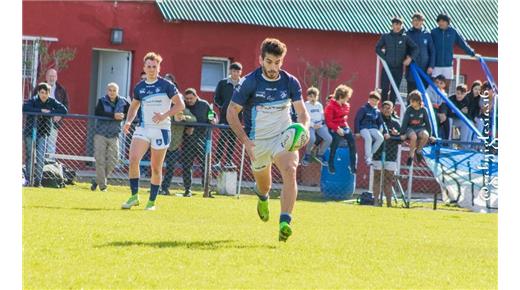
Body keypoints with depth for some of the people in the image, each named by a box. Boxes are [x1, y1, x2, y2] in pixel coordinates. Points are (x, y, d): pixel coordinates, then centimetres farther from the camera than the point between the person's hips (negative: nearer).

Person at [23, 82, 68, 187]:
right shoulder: (33, 100, -8)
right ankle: (28, 179, 10)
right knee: (29, 156, 3)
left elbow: (64, 110, -6)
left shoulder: (52, 102, -1)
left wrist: (50, 112, -16)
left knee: (40, 158, -7)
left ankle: (37, 181, -6)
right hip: (30, 132, -1)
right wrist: (41, 111, -26)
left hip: (42, 133, 1)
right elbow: (25, 108, -26)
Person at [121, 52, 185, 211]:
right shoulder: (139, 87, 9)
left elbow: (180, 105, -4)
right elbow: (134, 106, 23)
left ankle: (152, 202, 15)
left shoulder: (166, 85, -4)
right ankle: (134, 196, -8)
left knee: (156, 168, 3)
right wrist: (128, 121, 5)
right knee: (133, 159, -17)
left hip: (161, 129, -3)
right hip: (143, 128, 3)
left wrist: (164, 115, -18)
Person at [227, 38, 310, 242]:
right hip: (257, 140, 0)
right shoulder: (250, 82, -13)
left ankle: (285, 223, -33)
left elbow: (302, 112, 2)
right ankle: (263, 197, 55)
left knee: (290, 170, -27)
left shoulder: (290, 82, -5)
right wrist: (244, 139, -20)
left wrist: (303, 127, -22)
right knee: (263, 184, 14)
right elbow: (231, 112, -9)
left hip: (283, 136, 0)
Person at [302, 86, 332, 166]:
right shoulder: (305, 105, 0)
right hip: (310, 126, -5)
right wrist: (313, 125, -18)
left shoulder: (319, 105, 17)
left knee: (329, 138, -17)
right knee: (312, 139, -35)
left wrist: (322, 123, 0)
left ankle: (319, 155, 4)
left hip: (320, 125, 5)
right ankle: (307, 155, -7)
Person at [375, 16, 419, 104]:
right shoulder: (385, 36, 1)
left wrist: (410, 58, -11)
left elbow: (415, 48, 3)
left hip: (398, 68, 1)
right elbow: (378, 48, 5)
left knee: (394, 90, 5)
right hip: (387, 67, -1)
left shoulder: (405, 37, 1)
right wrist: (384, 57, -5)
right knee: (385, 89, -6)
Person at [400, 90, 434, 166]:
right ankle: (411, 155, -17)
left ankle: (418, 150, -5)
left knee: (425, 135, -33)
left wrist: (430, 135, 1)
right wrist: (402, 134, -16)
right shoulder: (409, 109, -4)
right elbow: (405, 122, -7)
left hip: (420, 128, 2)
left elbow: (427, 123, 4)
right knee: (413, 137, -37)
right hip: (410, 128, -1)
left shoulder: (423, 110, -1)